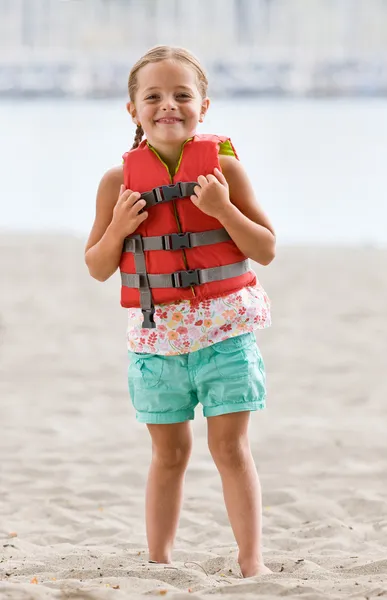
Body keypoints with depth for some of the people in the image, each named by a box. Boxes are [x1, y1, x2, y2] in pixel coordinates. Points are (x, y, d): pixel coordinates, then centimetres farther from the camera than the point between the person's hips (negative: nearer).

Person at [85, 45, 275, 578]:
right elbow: (97, 268, 6)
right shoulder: (120, 180, -1)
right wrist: (120, 227, -12)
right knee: (169, 451, 9)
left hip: (224, 327, -1)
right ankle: (159, 560, 17)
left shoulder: (223, 167, -3)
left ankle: (252, 559, 3)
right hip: (156, 334, 1)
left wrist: (224, 209, -16)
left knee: (230, 444, -2)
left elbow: (266, 250, -1)